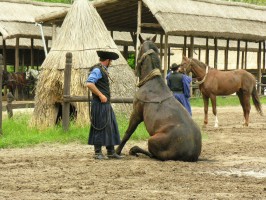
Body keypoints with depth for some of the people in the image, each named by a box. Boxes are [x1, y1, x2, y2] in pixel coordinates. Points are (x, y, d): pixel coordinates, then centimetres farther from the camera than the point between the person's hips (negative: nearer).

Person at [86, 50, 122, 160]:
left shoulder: (103, 70, 18)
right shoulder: (97, 70, -12)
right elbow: (89, 84, -25)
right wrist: (100, 95, -21)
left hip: (106, 104, 10)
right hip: (100, 104, -10)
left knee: (111, 127, 10)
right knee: (100, 128, -6)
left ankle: (111, 152, 14)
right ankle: (98, 153, 0)